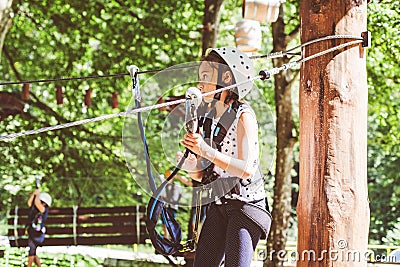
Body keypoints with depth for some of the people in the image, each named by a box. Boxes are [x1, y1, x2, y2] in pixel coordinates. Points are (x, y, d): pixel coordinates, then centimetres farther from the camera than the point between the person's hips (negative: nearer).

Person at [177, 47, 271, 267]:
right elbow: (202, 175, 14)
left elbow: (247, 169, -21)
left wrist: (207, 152, -28)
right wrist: (191, 166, -9)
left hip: (246, 202, -7)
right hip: (219, 205, 7)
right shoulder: (207, 118, 10)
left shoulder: (243, 116, -11)